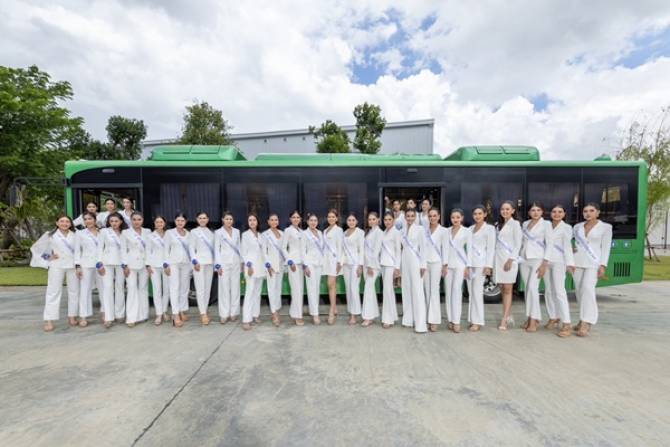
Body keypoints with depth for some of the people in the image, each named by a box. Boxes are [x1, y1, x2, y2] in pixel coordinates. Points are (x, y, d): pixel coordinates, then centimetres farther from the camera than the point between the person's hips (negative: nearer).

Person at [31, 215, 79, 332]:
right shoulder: (50, 235, 5)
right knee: (53, 292, -2)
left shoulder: (75, 235, 6)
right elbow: (36, 248, 10)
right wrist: (48, 258, 2)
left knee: (74, 291, 5)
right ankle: (49, 321, 1)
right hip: (57, 266, -1)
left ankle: (72, 317, 15)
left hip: (73, 266, 1)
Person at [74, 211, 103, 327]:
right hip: (86, 264, -2)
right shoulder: (80, 233, 7)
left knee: (104, 289, 6)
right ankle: (83, 316, 5)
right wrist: (77, 266, -7)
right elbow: (77, 251, 3)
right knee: (85, 290, 0)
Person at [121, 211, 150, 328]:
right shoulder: (125, 232, 4)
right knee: (132, 290, -7)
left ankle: (143, 315, 17)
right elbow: (123, 250, 0)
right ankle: (131, 318, -4)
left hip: (144, 264, 2)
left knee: (143, 289, 7)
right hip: (131, 264, -2)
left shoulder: (147, 232, 8)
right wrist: (125, 265, -7)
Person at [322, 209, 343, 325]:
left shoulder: (338, 230, -4)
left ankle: (332, 312, -10)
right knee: (332, 285, 10)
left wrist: (339, 261, -13)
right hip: (326, 258, 7)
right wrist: (323, 258, 12)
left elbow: (340, 246, -8)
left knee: (331, 285, -12)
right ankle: (334, 309, 17)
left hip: (334, 258, -7)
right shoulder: (325, 231, 17)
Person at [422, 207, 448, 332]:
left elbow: (445, 248, -1)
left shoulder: (443, 231, 0)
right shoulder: (423, 229, 6)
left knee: (434, 290, -6)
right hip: (424, 262, 3)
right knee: (427, 291, 6)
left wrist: (445, 265, -5)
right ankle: (429, 318, 14)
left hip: (436, 262, -3)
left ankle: (434, 320, -2)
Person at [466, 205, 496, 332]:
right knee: (471, 292, 7)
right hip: (469, 263, 5)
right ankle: (472, 319, 14)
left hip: (481, 264, -5)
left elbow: (491, 249, -5)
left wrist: (488, 266, -12)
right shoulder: (470, 228, 15)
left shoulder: (489, 228, 0)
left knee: (477, 292, -8)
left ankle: (477, 322, -1)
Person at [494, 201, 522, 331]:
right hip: (498, 259, 6)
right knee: (503, 290, 8)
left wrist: (511, 260, -15)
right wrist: (494, 260, 8)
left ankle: (504, 321, -3)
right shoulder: (499, 224, 16)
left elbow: (518, 244, -8)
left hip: (509, 259, -6)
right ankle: (509, 317, 19)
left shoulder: (515, 224, -2)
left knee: (507, 290, -4)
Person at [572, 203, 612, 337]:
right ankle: (584, 320, 16)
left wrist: (603, 265, -11)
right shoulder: (577, 227, 10)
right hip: (577, 261, 4)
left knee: (588, 288, -18)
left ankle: (586, 322, -17)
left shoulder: (605, 227, 2)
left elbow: (606, 247, -3)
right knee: (579, 290, 5)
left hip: (593, 262, -4)